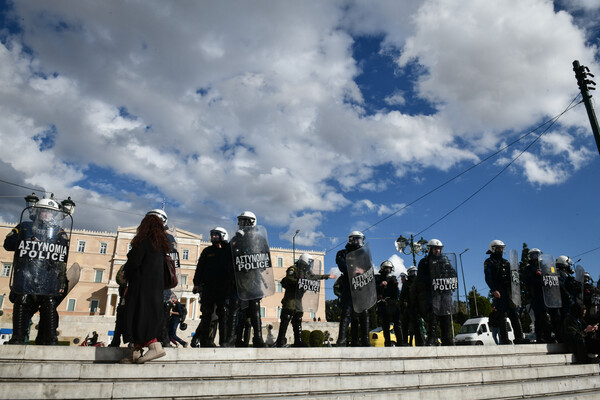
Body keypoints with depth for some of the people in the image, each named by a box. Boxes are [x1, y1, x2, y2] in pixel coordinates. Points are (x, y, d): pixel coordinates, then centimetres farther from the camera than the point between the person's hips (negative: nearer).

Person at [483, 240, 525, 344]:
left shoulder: (506, 262, 22)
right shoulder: (489, 262, 3)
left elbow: (512, 276, 20)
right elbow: (488, 278, -8)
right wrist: (494, 290, -20)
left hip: (510, 291, 6)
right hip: (499, 292, -6)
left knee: (514, 315, 3)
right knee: (502, 316, -5)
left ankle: (519, 339, 5)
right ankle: (504, 340, -3)